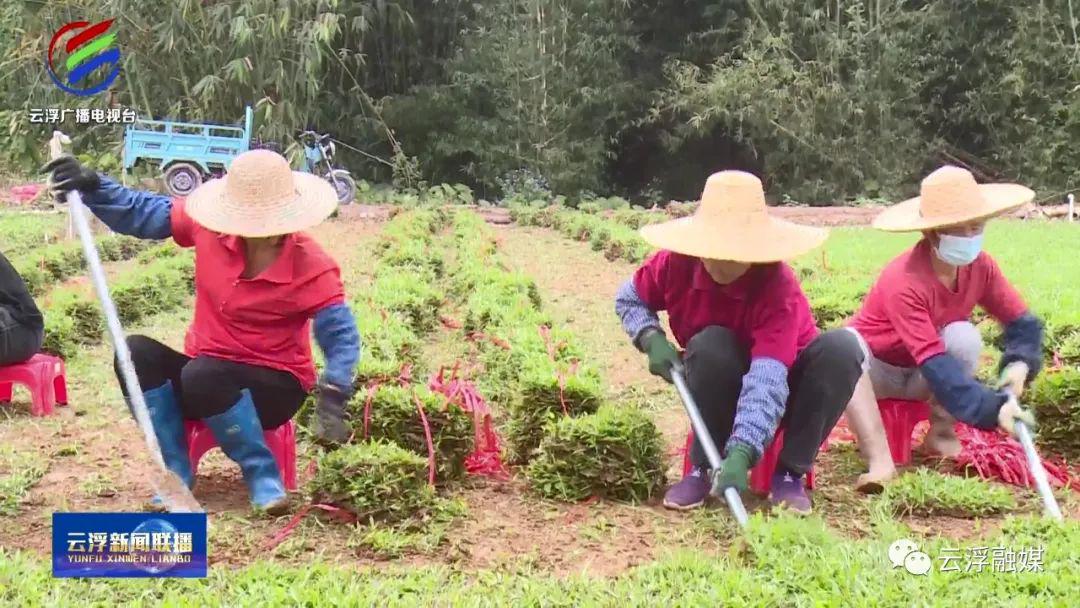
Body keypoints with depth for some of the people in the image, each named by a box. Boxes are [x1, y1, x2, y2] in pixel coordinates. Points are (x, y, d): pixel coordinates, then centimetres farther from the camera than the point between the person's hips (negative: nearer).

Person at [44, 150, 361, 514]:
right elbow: (142, 213, 0)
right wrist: (91, 187, -16)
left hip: (274, 386, -4)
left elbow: (341, 334, -24)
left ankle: (261, 473, -15)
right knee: (136, 352, -23)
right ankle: (175, 470, -13)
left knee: (203, 376, -36)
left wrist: (333, 395, -41)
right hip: (203, 376, 5)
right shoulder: (212, 226, -11)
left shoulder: (312, 268, -20)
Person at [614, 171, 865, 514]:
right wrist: (652, 339, -21)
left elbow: (767, 378, -44)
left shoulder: (778, 287, -32)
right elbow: (629, 299, 1)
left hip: (784, 389, -1)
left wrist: (741, 451, -58)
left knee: (843, 348, -32)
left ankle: (790, 473, -17)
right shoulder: (675, 264, -20)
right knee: (712, 344, -35)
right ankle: (702, 468, -15)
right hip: (719, 391, 1)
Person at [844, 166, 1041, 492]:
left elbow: (1021, 321, -4)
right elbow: (933, 363, -38)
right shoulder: (903, 281, -32)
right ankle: (879, 461, -42)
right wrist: (993, 408, -47)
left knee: (964, 336, -27)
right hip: (875, 367, -4)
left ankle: (941, 432, -10)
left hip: (920, 378, 4)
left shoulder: (979, 266, -13)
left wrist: (1020, 363, -27)